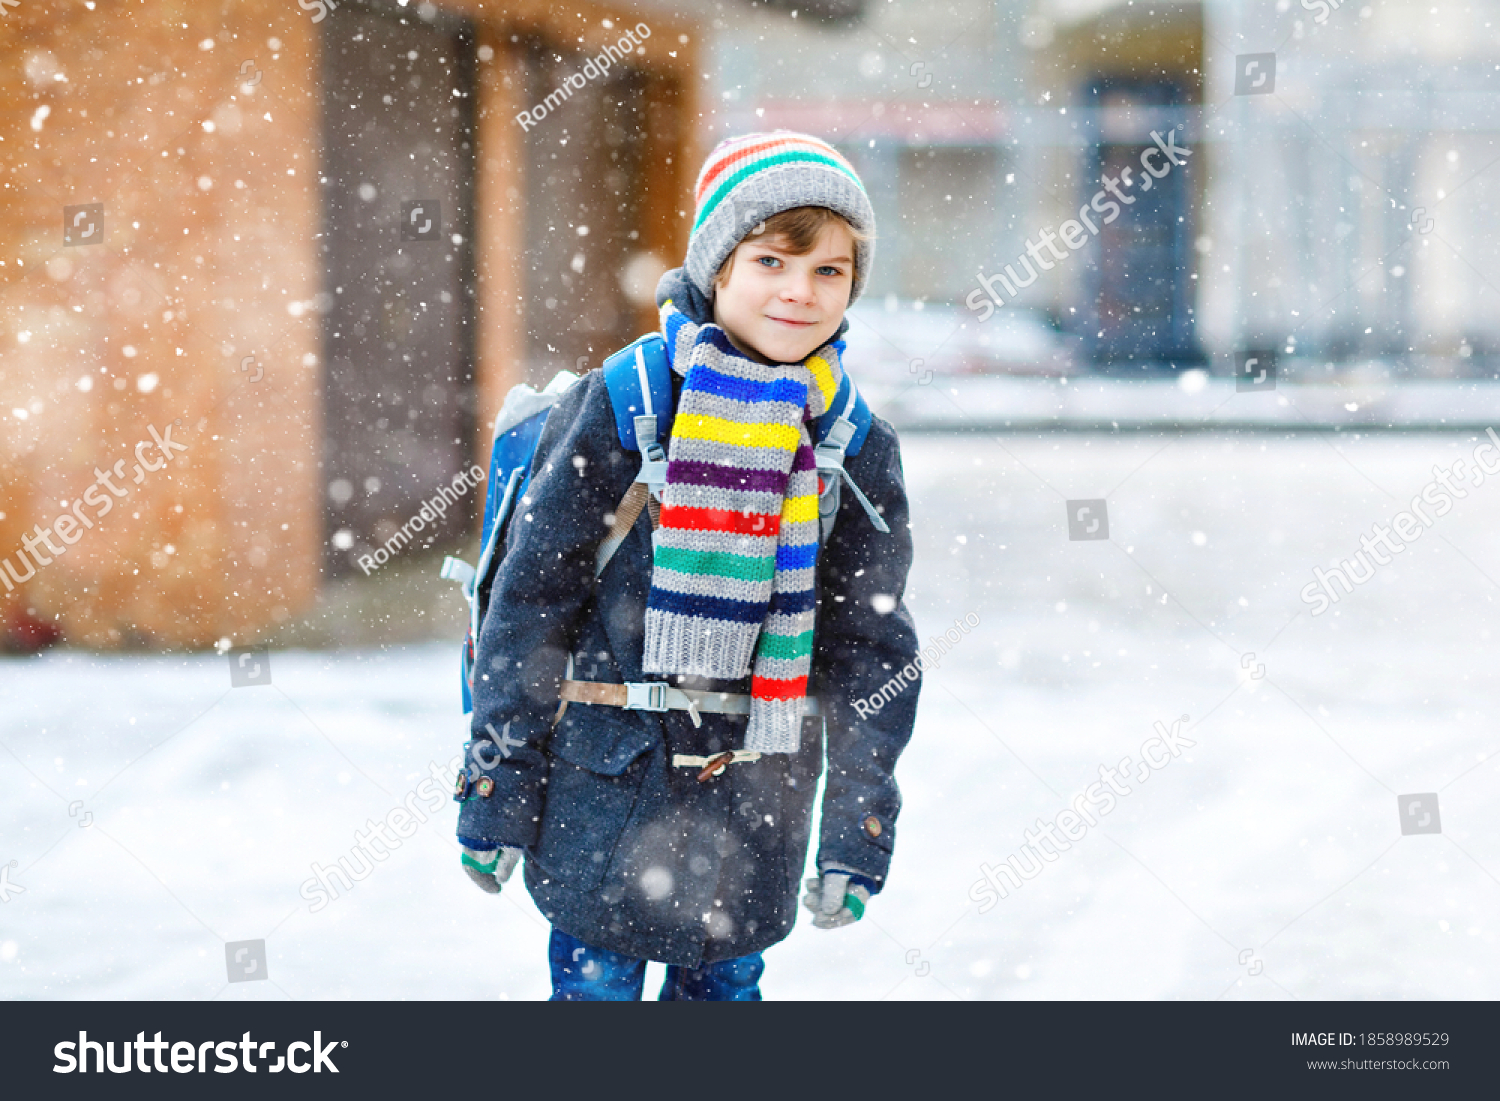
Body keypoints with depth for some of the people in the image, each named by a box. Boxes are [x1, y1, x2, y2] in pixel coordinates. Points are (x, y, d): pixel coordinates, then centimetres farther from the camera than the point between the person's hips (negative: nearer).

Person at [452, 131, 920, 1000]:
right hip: (608, 780, -3)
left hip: (756, 797, 3)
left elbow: (870, 648, 8)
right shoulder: (619, 407, -7)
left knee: (725, 982, 8)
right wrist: (496, 784, -4)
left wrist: (860, 827, 3)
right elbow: (533, 594, -4)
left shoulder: (859, 451, 3)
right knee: (596, 982, 0)